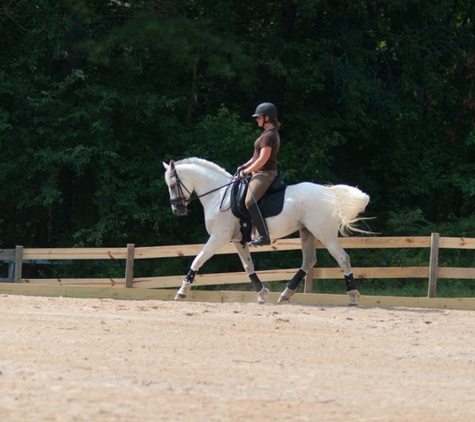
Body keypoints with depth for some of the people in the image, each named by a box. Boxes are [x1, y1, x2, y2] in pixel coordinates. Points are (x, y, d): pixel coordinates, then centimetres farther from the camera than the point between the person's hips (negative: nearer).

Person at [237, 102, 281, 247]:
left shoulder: (269, 136, -17)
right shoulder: (270, 133, 16)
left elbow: (263, 159, -22)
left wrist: (246, 171, -13)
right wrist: (246, 166, 11)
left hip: (264, 174, -12)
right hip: (262, 173, 12)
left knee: (249, 201, -27)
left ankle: (264, 236, -34)